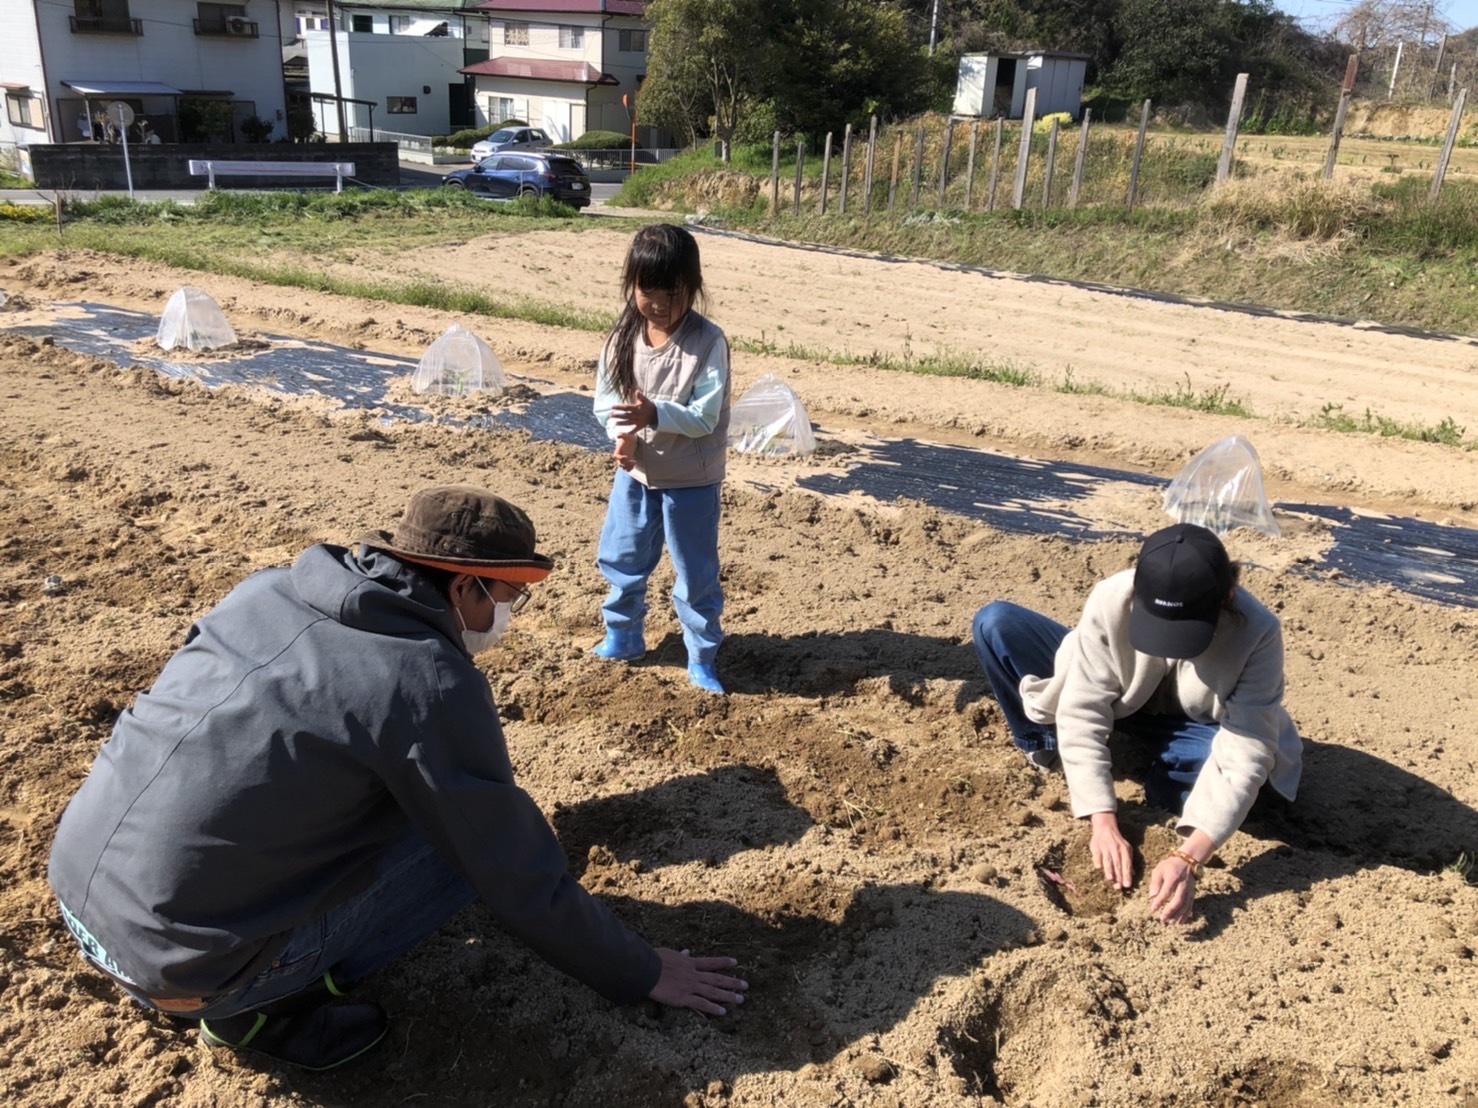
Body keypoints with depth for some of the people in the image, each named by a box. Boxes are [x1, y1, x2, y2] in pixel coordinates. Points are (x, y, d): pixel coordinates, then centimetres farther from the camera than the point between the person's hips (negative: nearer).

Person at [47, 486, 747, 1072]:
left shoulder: (267, 590, 3)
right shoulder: (433, 685, -17)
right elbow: (519, 875, -9)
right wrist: (641, 976, 7)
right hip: (183, 961, -7)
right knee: (466, 841, -2)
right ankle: (260, 1007, 2)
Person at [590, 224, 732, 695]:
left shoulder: (708, 343, -18)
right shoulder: (623, 337, -5)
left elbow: (704, 416, -21)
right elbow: (606, 399, 1)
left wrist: (655, 414, -36)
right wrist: (622, 433, -20)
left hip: (690, 480, -5)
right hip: (635, 472, 5)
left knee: (695, 573, 6)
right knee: (620, 559, 17)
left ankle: (703, 658, 22)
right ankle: (623, 638, 39)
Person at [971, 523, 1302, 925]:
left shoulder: (1258, 633, -34)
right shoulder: (1110, 600, -33)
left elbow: (1245, 755, -36)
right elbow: (1082, 714, -29)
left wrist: (1189, 857, -47)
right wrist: (1104, 823, -36)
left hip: (1188, 727, 0)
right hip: (1117, 701, 1)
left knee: (1260, 757, -37)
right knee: (995, 622, -21)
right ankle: (1045, 751, 2)